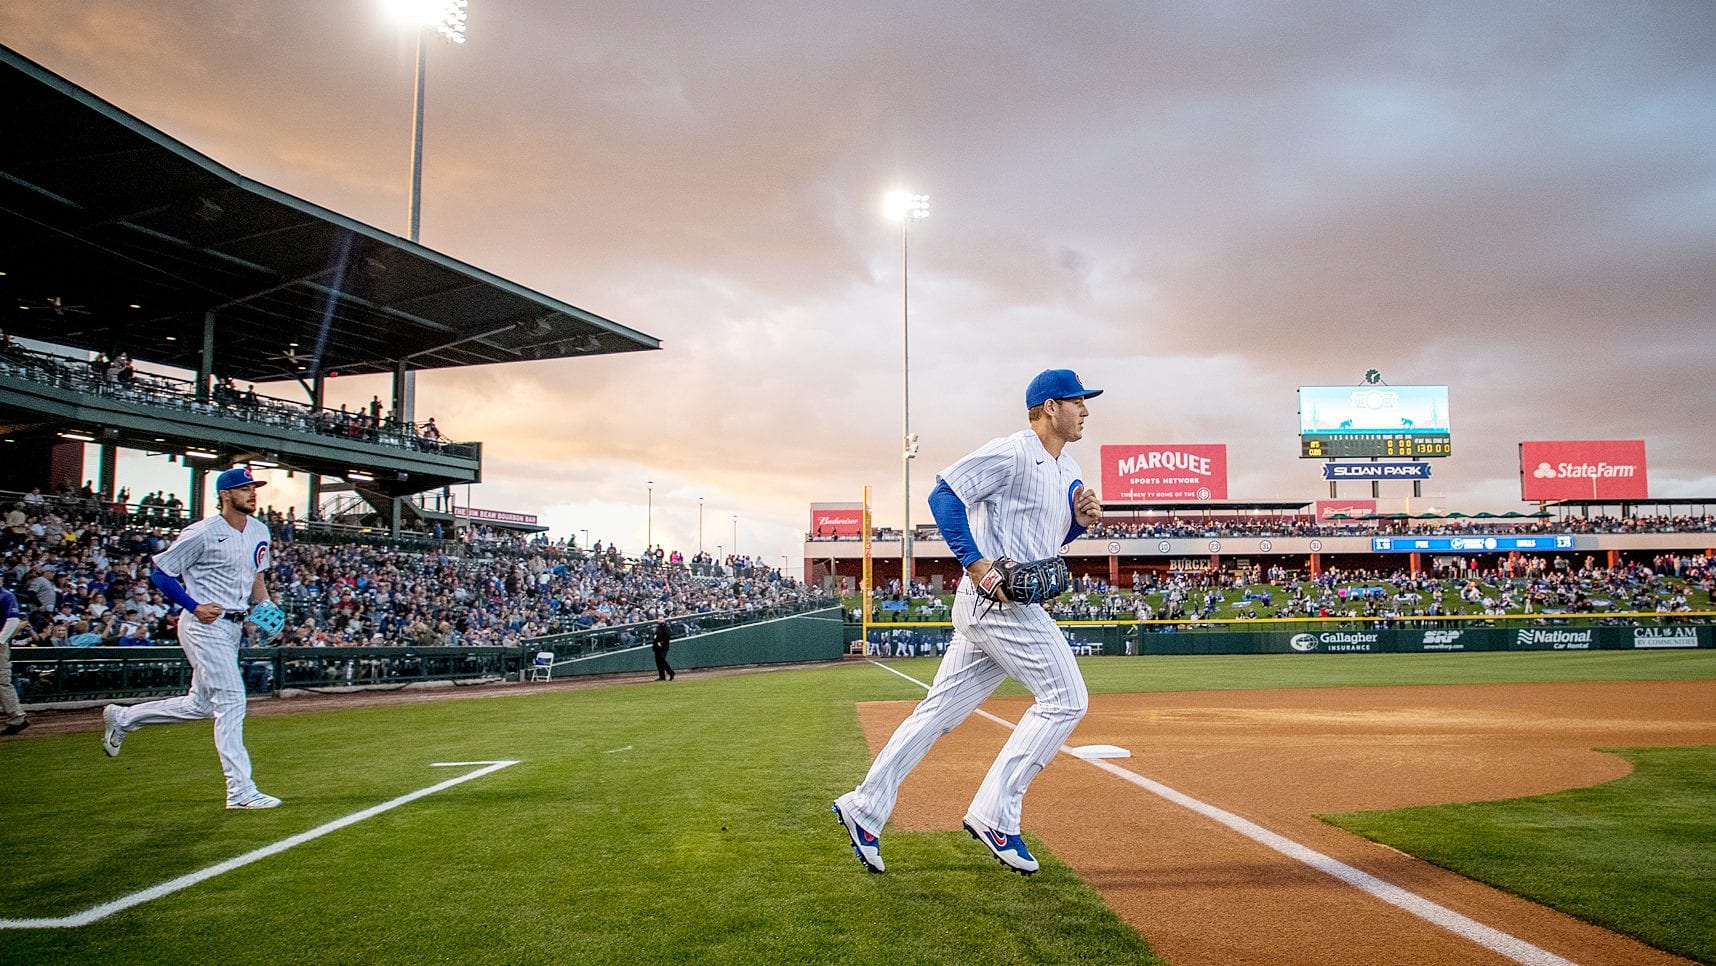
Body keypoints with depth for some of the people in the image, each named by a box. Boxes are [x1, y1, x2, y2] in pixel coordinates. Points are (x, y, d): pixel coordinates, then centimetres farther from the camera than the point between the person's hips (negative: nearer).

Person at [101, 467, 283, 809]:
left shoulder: (259, 531, 9)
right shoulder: (202, 533, -13)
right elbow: (160, 572, -7)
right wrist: (195, 607, -16)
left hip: (232, 627, 8)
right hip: (204, 626, -8)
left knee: (200, 705, 17)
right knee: (231, 701, -11)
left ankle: (122, 717, 37)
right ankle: (240, 791, -7)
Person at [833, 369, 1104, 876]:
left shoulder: (1068, 471, 19)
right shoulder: (1011, 453, -11)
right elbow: (945, 494, -17)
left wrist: (1080, 519, 6)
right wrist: (977, 563, -23)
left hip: (1014, 604, 9)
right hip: (995, 601, -9)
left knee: (940, 710, 9)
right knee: (1065, 698, -7)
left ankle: (866, 807, 13)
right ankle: (994, 814, -4)